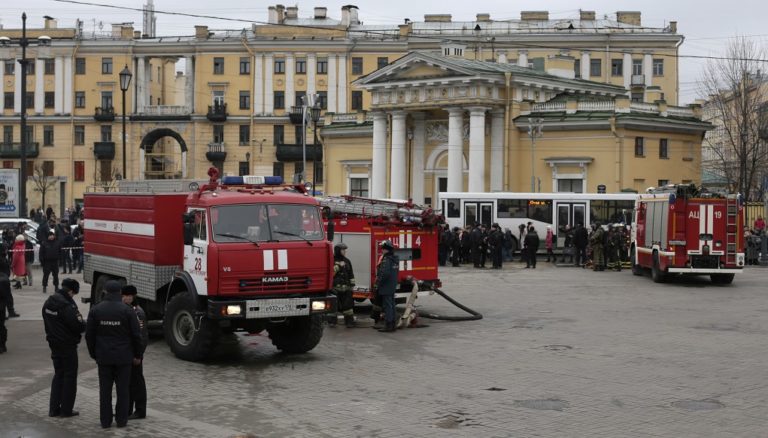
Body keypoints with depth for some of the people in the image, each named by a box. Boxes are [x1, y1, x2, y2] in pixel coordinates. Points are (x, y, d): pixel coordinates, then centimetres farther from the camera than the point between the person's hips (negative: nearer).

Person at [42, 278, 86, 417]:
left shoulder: (48, 303, 5)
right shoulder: (67, 305, -24)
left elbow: (47, 323, 13)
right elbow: (78, 325, -24)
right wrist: (85, 324, -4)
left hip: (54, 343, 8)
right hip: (68, 345, -8)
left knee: (58, 374, 17)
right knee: (70, 376, 4)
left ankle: (54, 409, 16)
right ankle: (66, 410, 8)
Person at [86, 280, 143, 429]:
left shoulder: (95, 310, -1)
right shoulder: (127, 310, -7)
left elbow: (89, 335, 4)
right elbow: (136, 335, -5)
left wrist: (94, 354, 15)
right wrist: (137, 355, 6)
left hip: (104, 356, 2)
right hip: (123, 356, -1)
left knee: (105, 389, 8)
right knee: (123, 389, 6)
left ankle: (105, 421, 11)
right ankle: (121, 420, 10)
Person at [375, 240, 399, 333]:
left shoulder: (386, 260, -19)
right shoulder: (395, 259, 11)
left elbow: (384, 274, -26)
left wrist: (378, 284, -16)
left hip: (386, 287, -9)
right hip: (393, 287, 9)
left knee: (387, 306, -6)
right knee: (392, 305, 14)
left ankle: (388, 325, -4)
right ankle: (393, 324, 19)